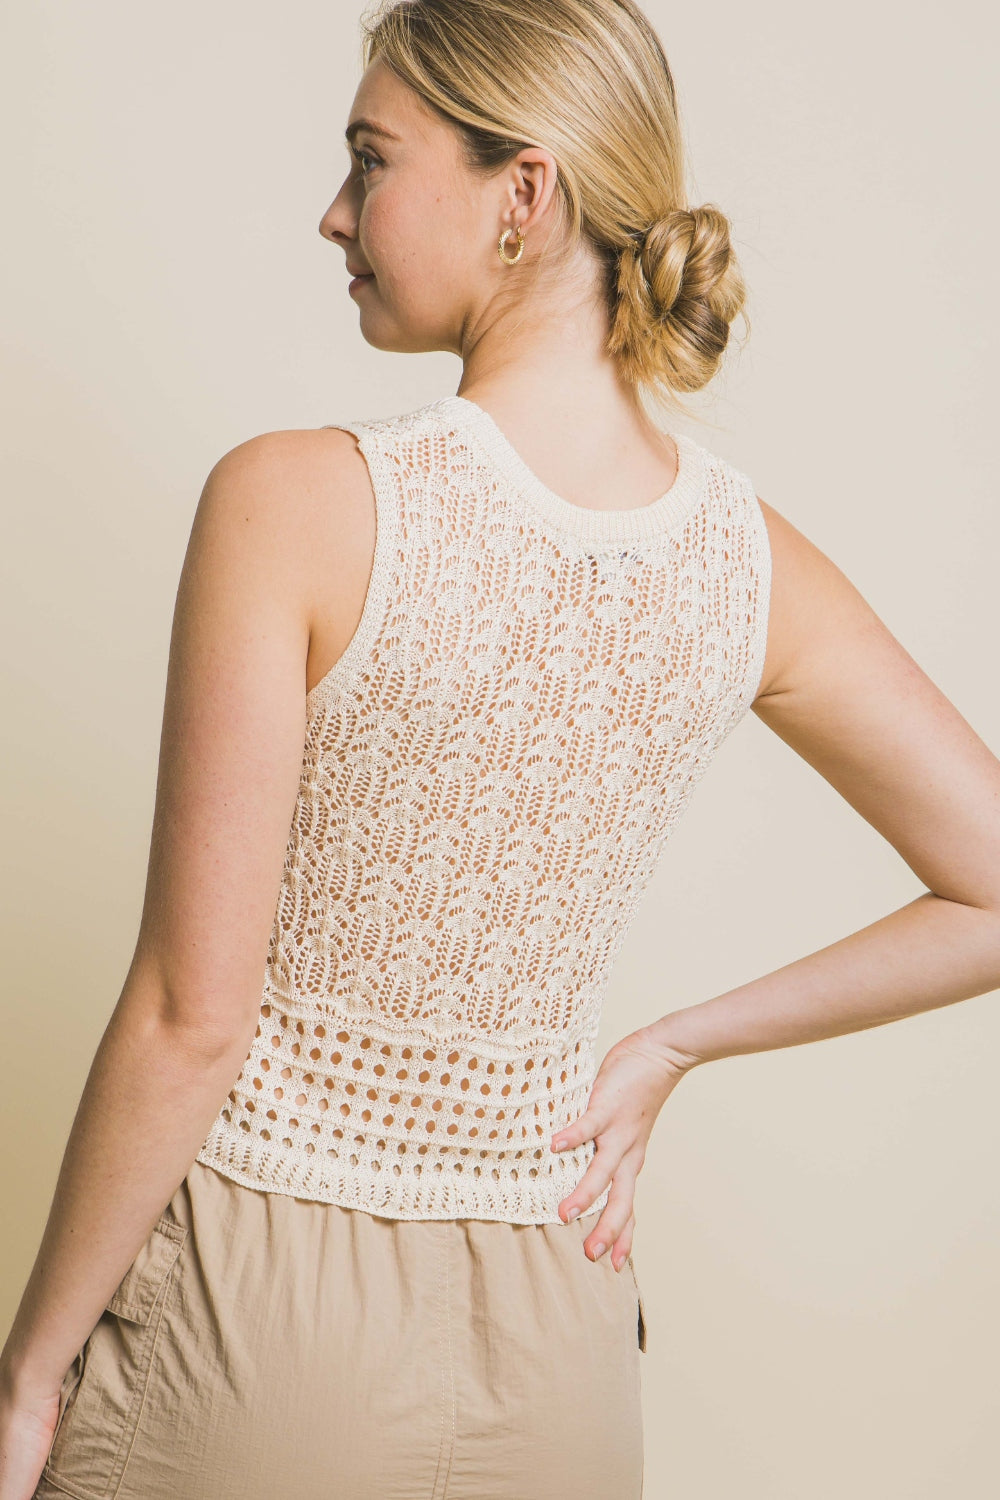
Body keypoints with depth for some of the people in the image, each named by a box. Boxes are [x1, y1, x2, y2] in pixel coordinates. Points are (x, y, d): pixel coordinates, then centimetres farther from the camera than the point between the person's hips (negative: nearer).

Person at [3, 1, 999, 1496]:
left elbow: (188, 1022, -18)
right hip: (560, 1341, 4)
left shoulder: (296, 503, -20)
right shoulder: (750, 557, -7)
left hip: (259, 1318, -3)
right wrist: (672, 1045, 6)